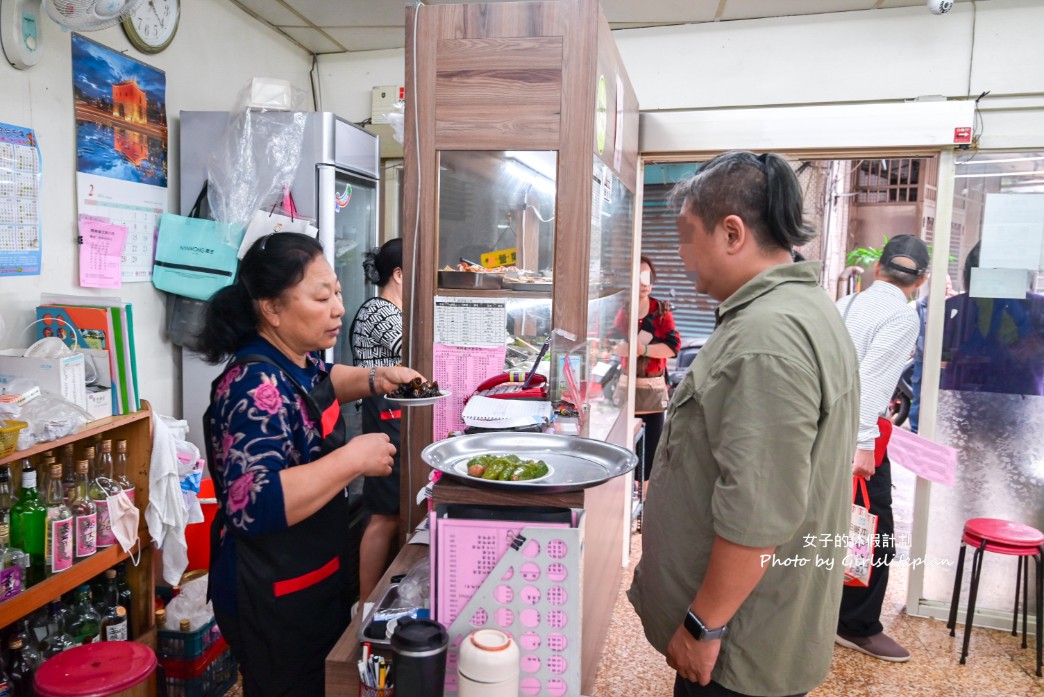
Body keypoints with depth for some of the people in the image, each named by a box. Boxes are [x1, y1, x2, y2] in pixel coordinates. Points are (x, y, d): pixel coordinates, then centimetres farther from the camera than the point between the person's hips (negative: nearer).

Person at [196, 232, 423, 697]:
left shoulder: (299, 359, -1)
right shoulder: (255, 387, -28)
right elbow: (255, 506, -36)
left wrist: (375, 380, 5)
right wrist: (353, 459, -31)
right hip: (273, 601, -9)